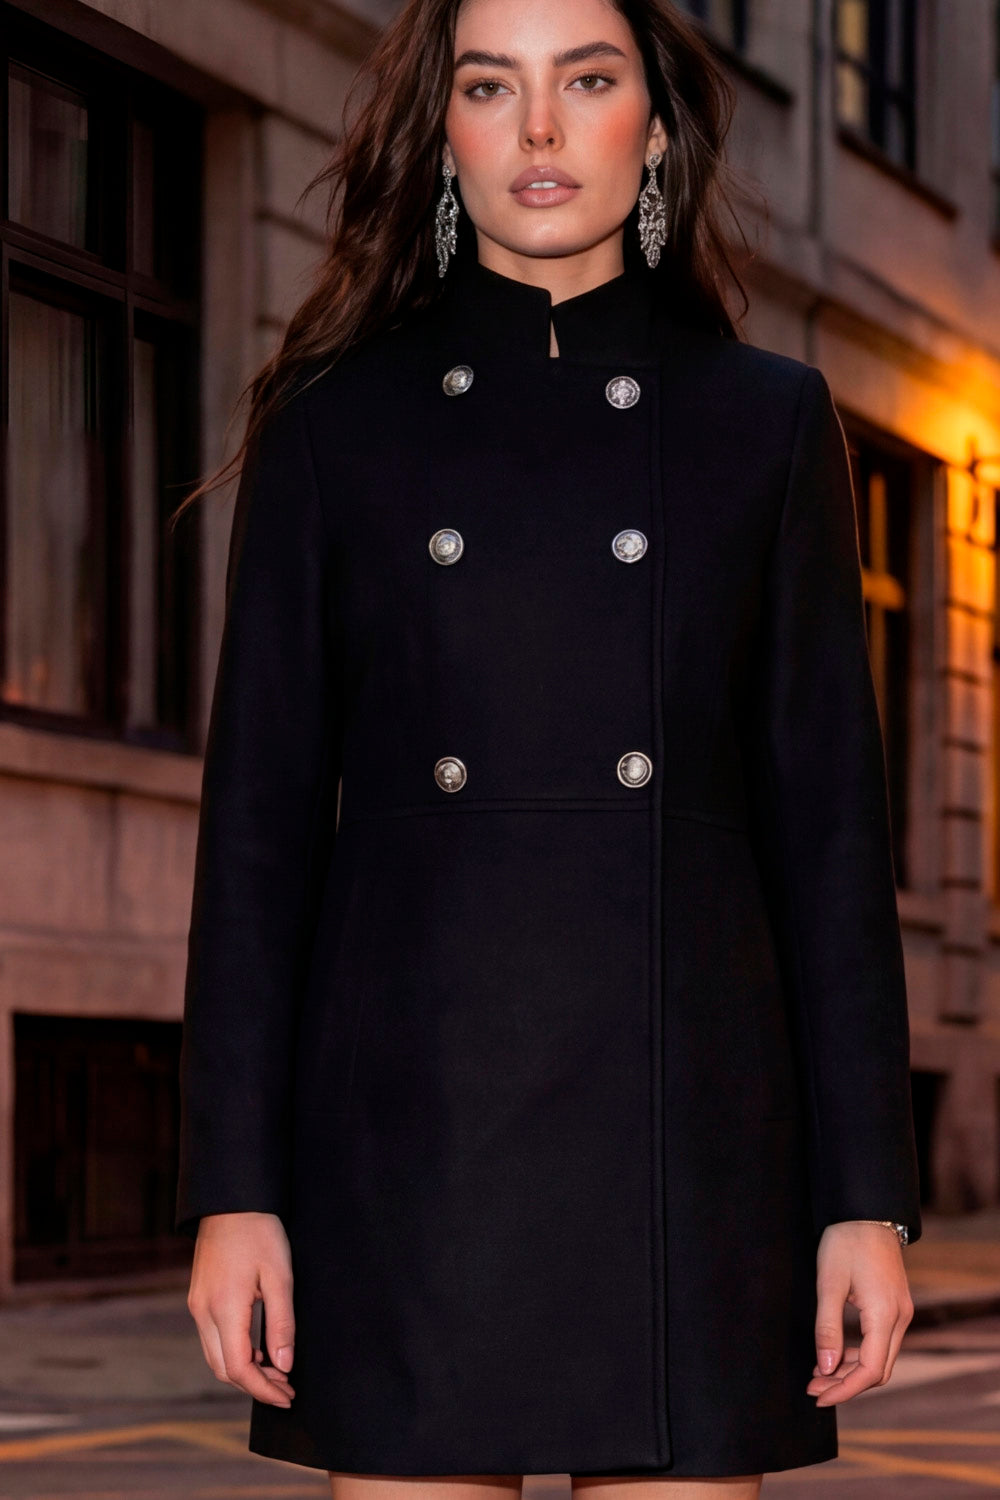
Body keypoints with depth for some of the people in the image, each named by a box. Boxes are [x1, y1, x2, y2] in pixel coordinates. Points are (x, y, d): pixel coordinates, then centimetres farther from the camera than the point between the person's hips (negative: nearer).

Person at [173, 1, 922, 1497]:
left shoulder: (766, 418, 8)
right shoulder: (336, 419, 7)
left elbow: (828, 812, 6)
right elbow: (260, 811, 5)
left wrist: (866, 1191, -1)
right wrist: (233, 1185, -3)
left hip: (688, 1112, 0)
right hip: (411, 1111, 0)